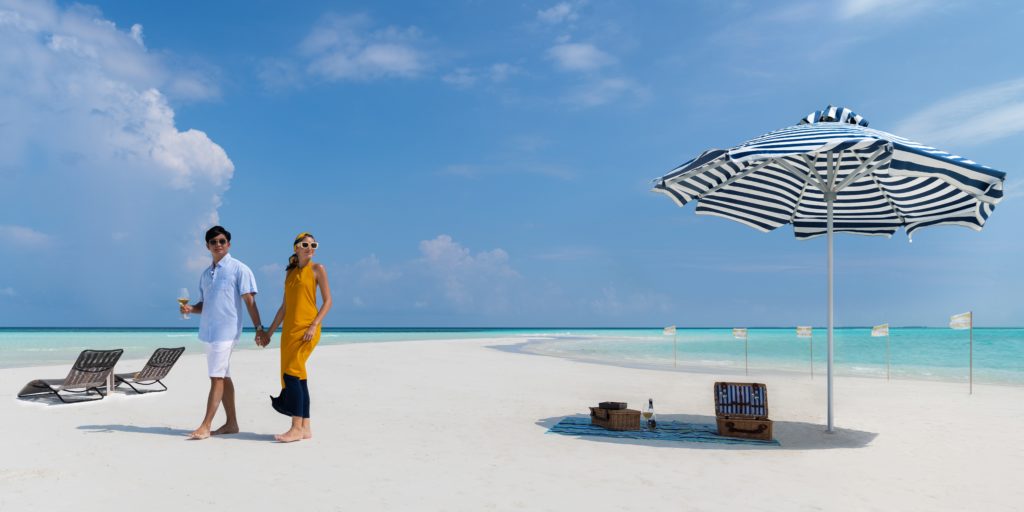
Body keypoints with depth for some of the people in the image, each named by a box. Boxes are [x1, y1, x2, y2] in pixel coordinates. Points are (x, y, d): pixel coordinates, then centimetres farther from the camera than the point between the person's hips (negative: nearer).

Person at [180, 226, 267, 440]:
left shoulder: (239, 269, -4)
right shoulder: (205, 274, 16)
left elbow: (249, 301, -8)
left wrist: (259, 328, -13)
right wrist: (190, 309, 0)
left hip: (226, 331, -7)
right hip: (207, 332, 8)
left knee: (217, 378, -9)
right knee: (223, 377, 12)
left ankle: (206, 426, -7)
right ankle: (231, 423, 19)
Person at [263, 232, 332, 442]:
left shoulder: (317, 269, 0)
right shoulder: (290, 272, 17)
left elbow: (327, 301, -5)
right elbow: (284, 306, 20)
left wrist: (314, 325, -17)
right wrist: (270, 331, 17)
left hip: (306, 328, -6)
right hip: (289, 328, 6)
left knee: (291, 374, -14)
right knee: (298, 376, 6)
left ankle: (297, 428, -13)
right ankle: (305, 427, 11)